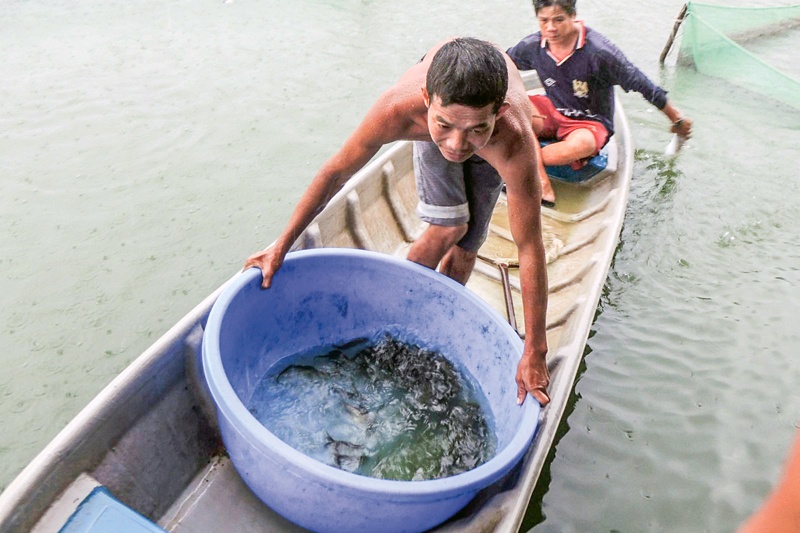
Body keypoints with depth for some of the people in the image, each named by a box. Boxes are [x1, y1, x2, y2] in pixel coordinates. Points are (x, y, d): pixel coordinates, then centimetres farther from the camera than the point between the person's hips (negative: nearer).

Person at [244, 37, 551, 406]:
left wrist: (534, 352, -37)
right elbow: (335, 172, -29)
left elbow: (530, 248, -42)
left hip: (492, 149, 0)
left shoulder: (514, 143, -49)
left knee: (465, 247, 0)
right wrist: (280, 247, -22)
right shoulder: (399, 108, -45)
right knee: (449, 227, -19)